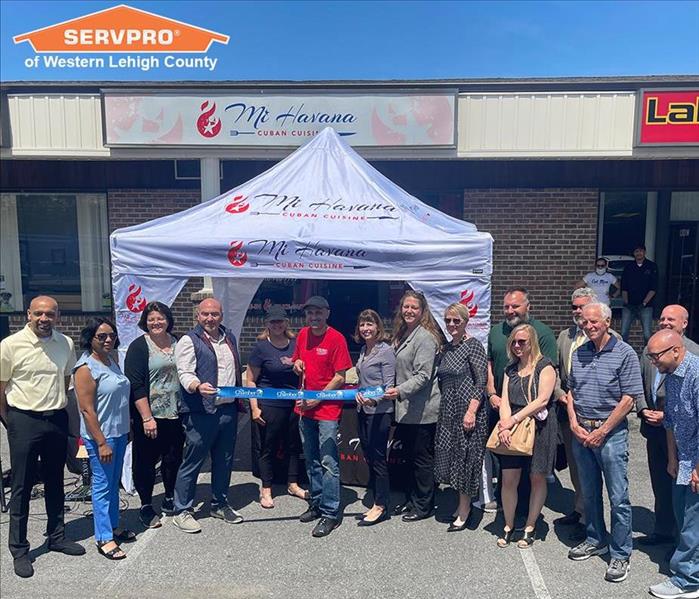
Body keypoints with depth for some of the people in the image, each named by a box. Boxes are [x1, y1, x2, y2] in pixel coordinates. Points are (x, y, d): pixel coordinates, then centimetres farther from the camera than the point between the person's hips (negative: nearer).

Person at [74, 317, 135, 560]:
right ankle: (104, 538, 12)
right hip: (101, 435, -8)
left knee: (114, 483, 18)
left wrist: (128, 428, 18)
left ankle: (113, 526, 31)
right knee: (102, 485, 1)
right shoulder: (86, 368, -16)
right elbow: (87, 410, -19)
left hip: (119, 432, 8)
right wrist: (101, 442, -19)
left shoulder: (112, 361, 8)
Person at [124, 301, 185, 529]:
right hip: (149, 416, -5)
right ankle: (146, 506, 22)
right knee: (146, 461, 6)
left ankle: (170, 499, 32)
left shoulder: (177, 344, 8)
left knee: (174, 458, 13)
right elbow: (136, 386, -13)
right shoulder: (138, 347, -8)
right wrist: (147, 418, -18)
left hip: (175, 415, 5)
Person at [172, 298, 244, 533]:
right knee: (192, 462, 1)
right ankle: (182, 511, 15)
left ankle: (220, 505, 31)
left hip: (229, 410, 7)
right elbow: (185, 373, -17)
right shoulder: (189, 341, -6)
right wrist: (198, 386, -36)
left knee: (224, 460, 16)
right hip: (201, 413, -6)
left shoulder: (230, 338, 15)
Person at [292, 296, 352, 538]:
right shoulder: (303, 334, 7)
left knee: (328, 462, -3)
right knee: (311, 460, 17)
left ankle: (330, 513, 6)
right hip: (305, 408, 7)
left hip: (328, 409, -7)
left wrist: (317, 399, -15)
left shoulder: (336, 338, -12)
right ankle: (316, 504, 31)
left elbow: (340, 377, -12)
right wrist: (297, 364, -3)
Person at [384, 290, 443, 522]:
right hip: (406, 408, 9)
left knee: (422, 458, 3)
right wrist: (396, 391, 16)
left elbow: (423, 376, -21)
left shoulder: (425, 337, -16)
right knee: (409, 456, 18)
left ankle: (423, 506, 17)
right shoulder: (402, 334, 12)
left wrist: (400, 390, -31)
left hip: (422, 410, -9)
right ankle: (411, 500, 31)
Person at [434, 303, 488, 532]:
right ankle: (461, 502, 24)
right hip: (447, 410, 7)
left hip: (467, 410, -7)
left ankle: (465, 509, 13)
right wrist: (442, 407, 13)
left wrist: (471, 411, -20)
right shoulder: (446, 348, 12)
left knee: (466, 455, 0)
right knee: (450, 454, 10)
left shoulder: (473, 345, -9)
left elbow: (481, 382, -14)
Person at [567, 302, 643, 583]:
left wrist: (601, 432, -13)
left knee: (618, 497, 2)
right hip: (580, 431, 5)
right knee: (589, 492, 17)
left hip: (610, 432, -5)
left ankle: (620, 554, 15)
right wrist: (574, 425, -2)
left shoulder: (624, 354, -9)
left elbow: (628, 399, -12)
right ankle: (596, 540, 33)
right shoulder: (579, 353, 7)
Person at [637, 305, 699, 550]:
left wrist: (667, 415, -16)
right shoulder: (649, 350, 9)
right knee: (660, 483, 17)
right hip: (654, 428, 6)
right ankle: (663, 530, 32)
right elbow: (639, 384, 12)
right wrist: (643, 409, -2)